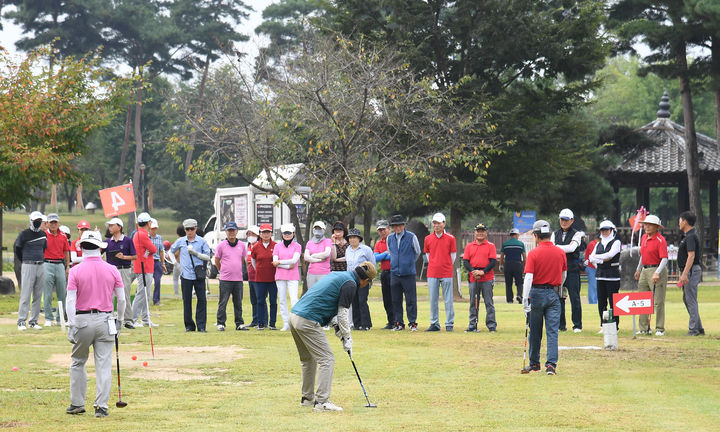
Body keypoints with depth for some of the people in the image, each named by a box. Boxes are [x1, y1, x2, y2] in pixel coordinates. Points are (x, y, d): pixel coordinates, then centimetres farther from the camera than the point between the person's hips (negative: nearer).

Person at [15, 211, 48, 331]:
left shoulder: (43, 235, 11)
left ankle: (33, 321, 11)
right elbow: (17, 249, 5)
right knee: (26, 295, -7)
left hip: (41, 266, 5)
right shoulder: (24, 234, -4)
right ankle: (21, 321, -4)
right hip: (28, 267, -5)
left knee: (38, 296, 6)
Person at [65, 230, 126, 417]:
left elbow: (71, 300, -9)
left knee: (78, 363, 15)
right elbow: (121, 299, 3)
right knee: (104, 365, 2)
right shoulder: (112, 270, 1)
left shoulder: (76, 271, -5)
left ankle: (77, 404, 17)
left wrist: (72, 326, -9)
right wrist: (119, 321, 16)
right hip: (105, 321, 1)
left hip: (82, 320, -1)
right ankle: (101, 407, -2)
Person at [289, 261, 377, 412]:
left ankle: (307, 398, 30)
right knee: (326, 360, -5)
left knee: (308, 359, 22)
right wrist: (347, 340, 3)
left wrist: (337, 325, 20)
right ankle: (321, 401, -10)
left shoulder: (337, 275, 22)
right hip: (308, 321, -10)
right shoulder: (350, 284, -6)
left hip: (295, 315, 10)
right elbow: (343, 313, -6)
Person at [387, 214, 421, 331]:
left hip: (408, 273, -4)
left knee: (411, 300, -4)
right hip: (394, 273, 4)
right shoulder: (390, 238, 8)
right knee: (396, 300, 4)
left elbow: (417, 252, 10)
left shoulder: (411, 237, -4)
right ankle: (398, 323, 11)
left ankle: (412, 323, 2)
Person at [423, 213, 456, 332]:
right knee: (433, 300, 3)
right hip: (432, 274, 2)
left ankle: (449, 324, 4)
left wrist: (446, 267, 8)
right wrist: (434, 267, 13)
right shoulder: (428, 239, 7)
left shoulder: (450, 238, 0)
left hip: (446, 274, -2)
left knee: (448, 300, -1)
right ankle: (434, 324, 8)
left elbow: (453, 255, 7)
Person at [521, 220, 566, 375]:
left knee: (535, 332, 10)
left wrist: (525, 299, -16)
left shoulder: (533, 253, -10)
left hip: (536, 293, -2)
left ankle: (534, 363, 21)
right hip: (553, 295, 2)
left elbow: (528, 278, -15)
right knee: (552, 331, -1)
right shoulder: (560, 252, 2)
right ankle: (551, 364, -11)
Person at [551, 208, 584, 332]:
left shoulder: (576, 234, 3)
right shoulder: (555, 234, 16)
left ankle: (577, 325, 1)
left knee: (574, 297, -5)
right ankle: (561, 325, 9)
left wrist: (557, 247, -12)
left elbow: (572, 247, -14)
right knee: (558, 297, 2)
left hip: (572, 269, -4)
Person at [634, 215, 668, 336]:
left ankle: (660, 329, 0)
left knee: (658, 302, -6)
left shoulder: (660, 240, -13)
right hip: (645, 270, 8)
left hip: (657, 270, -8)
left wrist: (657, 273, -31)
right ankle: (644, 329, 16)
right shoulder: (644, 238, 12)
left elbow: (664, 259, -20)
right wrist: (638, 270, 29)